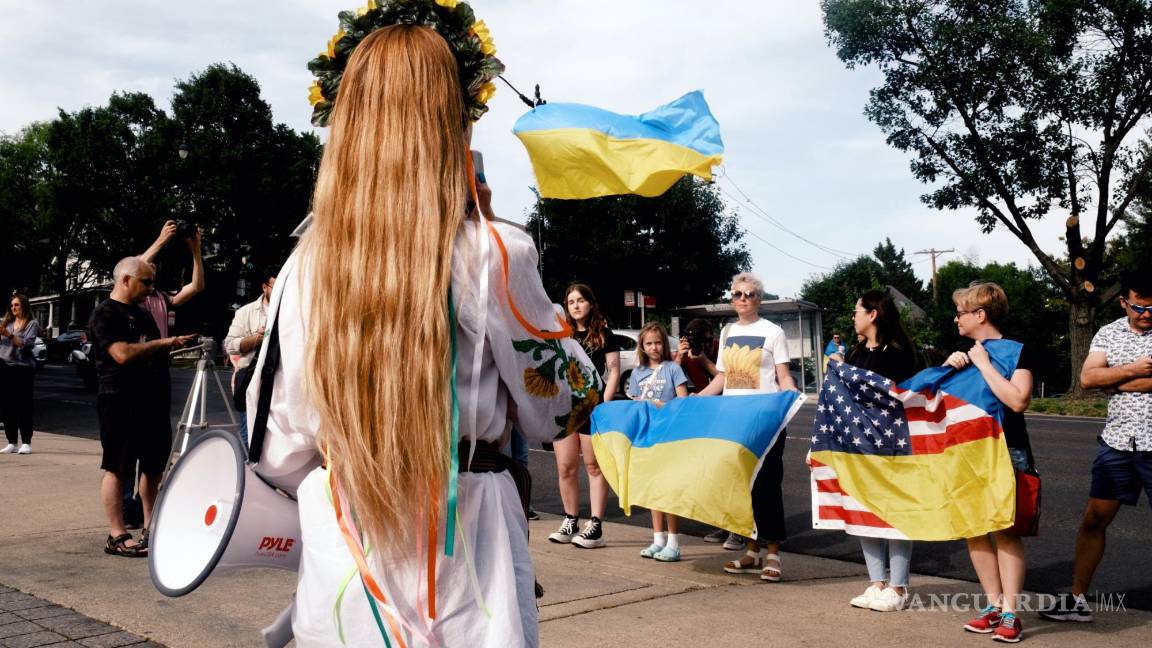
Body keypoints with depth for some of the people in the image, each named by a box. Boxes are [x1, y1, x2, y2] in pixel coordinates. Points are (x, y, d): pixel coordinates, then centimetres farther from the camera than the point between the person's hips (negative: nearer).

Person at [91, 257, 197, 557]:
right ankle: (117, 536, 0)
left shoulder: (142, 313, 19)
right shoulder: (106, 314, -9)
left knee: (154, 465, 12)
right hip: (121, 401, -9)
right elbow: (123, 354, -22)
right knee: (117, 468, -3)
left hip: (153, 401, 9)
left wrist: (175, 343, 10)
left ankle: (151, 528, 22)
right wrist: (162, 343, -13)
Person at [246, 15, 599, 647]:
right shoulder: (491, 254, -14)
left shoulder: (304, 265, -2)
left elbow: (277, 451, 3)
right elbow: (563, 408, -3)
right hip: (462, 550, -3)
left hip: (338, 549, 3)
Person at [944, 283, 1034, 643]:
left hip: (1006, 452, -6)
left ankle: (1010, 613, 1)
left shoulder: (1016, 352, -8)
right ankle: (993, 604, 15)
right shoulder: (964, 350, 11)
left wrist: (983, 364, -19)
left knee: (1004, 530, -3)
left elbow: (1018, 400, -22)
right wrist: (947, 366, -7)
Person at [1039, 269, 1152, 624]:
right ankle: (1077, 599, 19)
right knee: (1093, 520, 8)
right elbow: (1087, 378, -4)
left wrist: (1116, 380, -10)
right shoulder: (1108, 333, 7)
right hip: (1117, 442, 4)